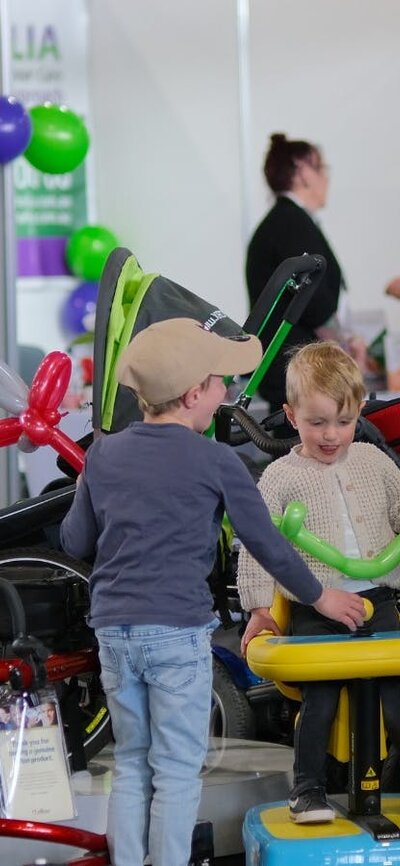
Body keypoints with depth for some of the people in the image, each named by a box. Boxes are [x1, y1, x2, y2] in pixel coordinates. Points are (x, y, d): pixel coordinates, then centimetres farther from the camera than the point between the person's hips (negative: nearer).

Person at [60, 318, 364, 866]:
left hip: (114, 630, 5)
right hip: (179, 631, -5)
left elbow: (76, 542, 11)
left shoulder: (103, 454, 6)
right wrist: (318, 597, 16)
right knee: (178, 774, 1)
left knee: (131, 765, 15)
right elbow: (266, 542, 2)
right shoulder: (215, 462, -6)